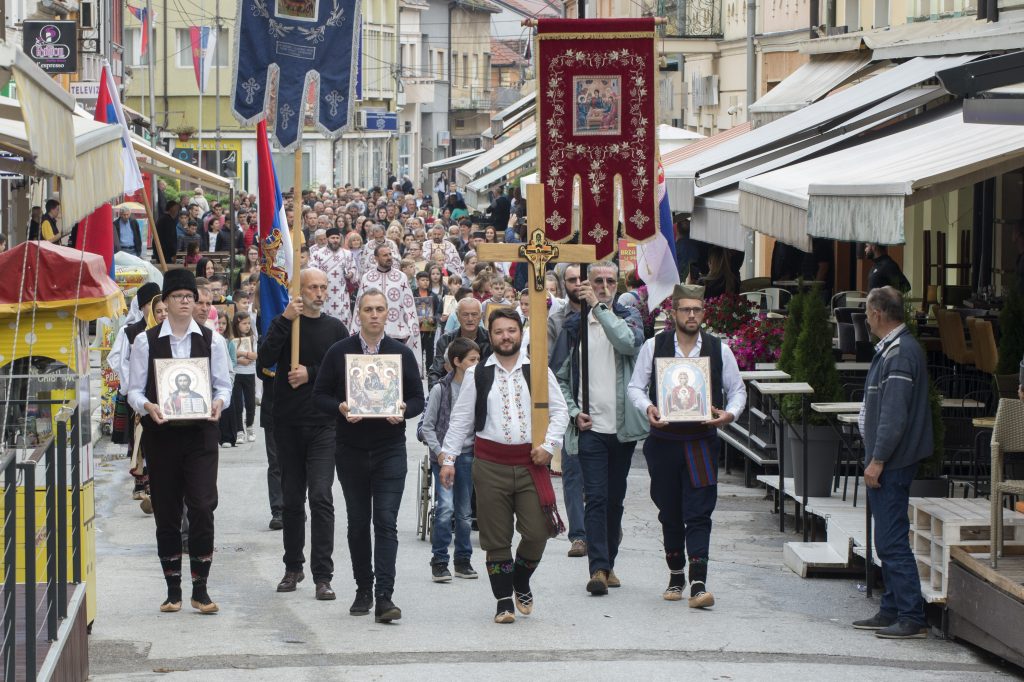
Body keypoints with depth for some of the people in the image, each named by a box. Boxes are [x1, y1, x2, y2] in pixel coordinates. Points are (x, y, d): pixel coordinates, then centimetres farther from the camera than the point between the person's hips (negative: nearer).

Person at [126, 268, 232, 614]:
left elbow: (224, 385, 6)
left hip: (200, 433, 0)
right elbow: (134, 390, 3)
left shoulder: (212, 340, 6)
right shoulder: (146, 341, 4)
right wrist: (148, 406, -18)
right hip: (161, 433, 0)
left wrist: (219, 403, -15)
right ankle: (173, 590, 15)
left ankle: (200, 589, -2)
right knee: (166, 512, 5)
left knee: (202, 507, -11)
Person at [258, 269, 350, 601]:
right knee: (292, 499, 10)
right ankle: (293, 567, 23)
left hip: (323, 425, -1)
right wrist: (285, 320, -17)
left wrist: (311, 373, -10)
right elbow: (265, 359, -12)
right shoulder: (283, 324, 4)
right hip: (288, 423, 1)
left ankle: (322, 576, -12)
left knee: (321, 497, -12)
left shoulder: (335, 328, 7)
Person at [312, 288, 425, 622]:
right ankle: (363, 590, 21)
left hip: (390, 449, -1)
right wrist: (340, 408, -17)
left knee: (386, 522, -10)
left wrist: (403, 411, -15)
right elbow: (320, 396, 3)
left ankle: (384, 597, -15)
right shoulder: (339, 352, 3)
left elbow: (418, 399, 7)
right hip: (351, 450, 1)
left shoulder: (402, 353, 5)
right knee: (358, 522, 9)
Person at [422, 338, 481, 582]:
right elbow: (427, 426, -2)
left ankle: (463, 560, 21)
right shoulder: (441, 389, -6)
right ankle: (439, 562, -6)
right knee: (445, 506, -14)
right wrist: (439, 453, -11)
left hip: (467, 454, 4)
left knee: (465, 512, 9)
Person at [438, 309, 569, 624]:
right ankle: (504, 602, 9)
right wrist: (448, 458, 5)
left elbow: (559, 411, 10)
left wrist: (549, 445, -3)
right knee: (496, 538, 1)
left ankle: (521, 584, 24)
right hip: (490, 464, 0)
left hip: (530, 462, 0)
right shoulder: (477, 375, 6)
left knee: (536, 532, -5)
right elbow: (460, 419, 9)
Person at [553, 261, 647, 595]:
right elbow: (560, 376, 9)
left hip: (623, 425, 2)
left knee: (615, 499, 10)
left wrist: (599, 306, -22)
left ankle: (608, 564, 21)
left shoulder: (628, 317, 6)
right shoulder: (574, 325, 6)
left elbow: (629, 343, -18)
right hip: (590, 427, -2)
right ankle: (598, 567, -15)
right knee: (595, 498, -11)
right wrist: (574, 412, -3)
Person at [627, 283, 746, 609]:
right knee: (669, 514, 11)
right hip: (664, 440, 1)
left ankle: (698, 584, -13)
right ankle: (676, 577, 25)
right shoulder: (654, 347, 3)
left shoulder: (719, 350, 4)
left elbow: (737, 389, 10)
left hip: (702, 442, -1)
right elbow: (635, 386, 7)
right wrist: (647, 408, -13)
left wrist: (730, 413, -10)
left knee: (699, 514, -9)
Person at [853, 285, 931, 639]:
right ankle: (891, 611, 21)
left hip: (891, 463, -11)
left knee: (892, 541, -10)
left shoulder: (900, 354, -18)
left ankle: (912, 618, -9)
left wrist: (877, 460, -20)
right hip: (889, 461, 11)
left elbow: (894, 414, -23)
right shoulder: (892, 349, 15)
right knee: (888, 540, 15)